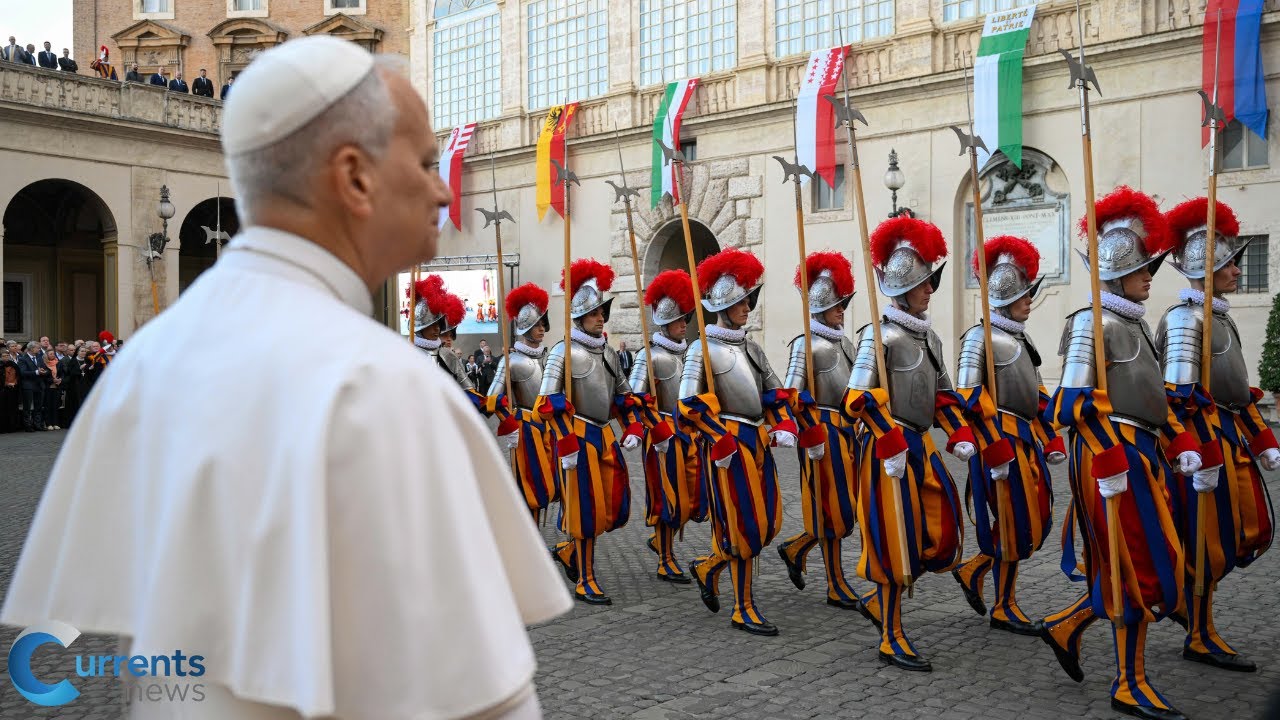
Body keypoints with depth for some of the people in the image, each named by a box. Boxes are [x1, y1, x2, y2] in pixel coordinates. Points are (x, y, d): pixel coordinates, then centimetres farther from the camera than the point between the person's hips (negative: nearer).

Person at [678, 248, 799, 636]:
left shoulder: (751, 347, 15)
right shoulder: (703, 350, -7)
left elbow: (775, 392, 17)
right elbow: (689, 405, -14)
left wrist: (784, 425, 0)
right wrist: (721, 441, -17)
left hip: (759, 440, 8)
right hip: (729, 443, -7)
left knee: (768, 522, 9)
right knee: (744, 525, -3)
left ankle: (708, 567, 30)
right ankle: (743, 608, 11)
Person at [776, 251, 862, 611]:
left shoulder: (844, 343, 15)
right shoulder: (806, 344, -10)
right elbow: (792, 395, -16)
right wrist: (812, 437, -19)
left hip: (847, 432, 8)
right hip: (822, 432, -8)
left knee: (845, 506, 11)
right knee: (831, 508, -1)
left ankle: (794, 549, 31)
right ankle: (837, 587, 10)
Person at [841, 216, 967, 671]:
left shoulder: (928, 336, 13)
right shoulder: (881, 335, -13)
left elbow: (942, 393, 20)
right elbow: (859, 397, -21)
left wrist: (959, 432, 6)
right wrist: (891, 443, -24)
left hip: (921, 446, 9)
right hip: (890, 449, -8)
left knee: (944, 536, 9)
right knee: (896, 542, -1)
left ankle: (880, 599, 29)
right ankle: (891, 638, 14)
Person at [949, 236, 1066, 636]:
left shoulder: (1019, 338, 16)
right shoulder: (981, 337, -11)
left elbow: (1038, 393, 21)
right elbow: (969, 397, -18)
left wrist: (1051, 438, 15)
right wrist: (995, 449, -21)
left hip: (1028, 440, 9)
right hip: (1002, 440, -9)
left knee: (1038, 521, 11)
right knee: (1015, 524, -2)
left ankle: (972, 571, 25)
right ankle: (1004, 608, 13)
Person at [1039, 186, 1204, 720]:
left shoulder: (1135, 323, 16)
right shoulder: (1094, 324, -12)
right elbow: (1074, 402, -20)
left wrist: (1179, 441, 12)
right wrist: (1109, 458, -24)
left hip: (1144, 454, 9)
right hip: (1116, 457, -9)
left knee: (1132, 565, 14)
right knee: (1142, 570, -2)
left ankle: (1065, 627, 28)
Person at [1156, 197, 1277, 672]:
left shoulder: (1220, 317, 15)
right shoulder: (1185, 318, -15)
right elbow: (1181, 398, -22)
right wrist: (1202, 459, -25)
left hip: (1232, 438, 9)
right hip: (1205, 439, -9)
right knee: (1207, 541, 1)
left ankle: (1184, 593, 29)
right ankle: (1199, 638, 15)